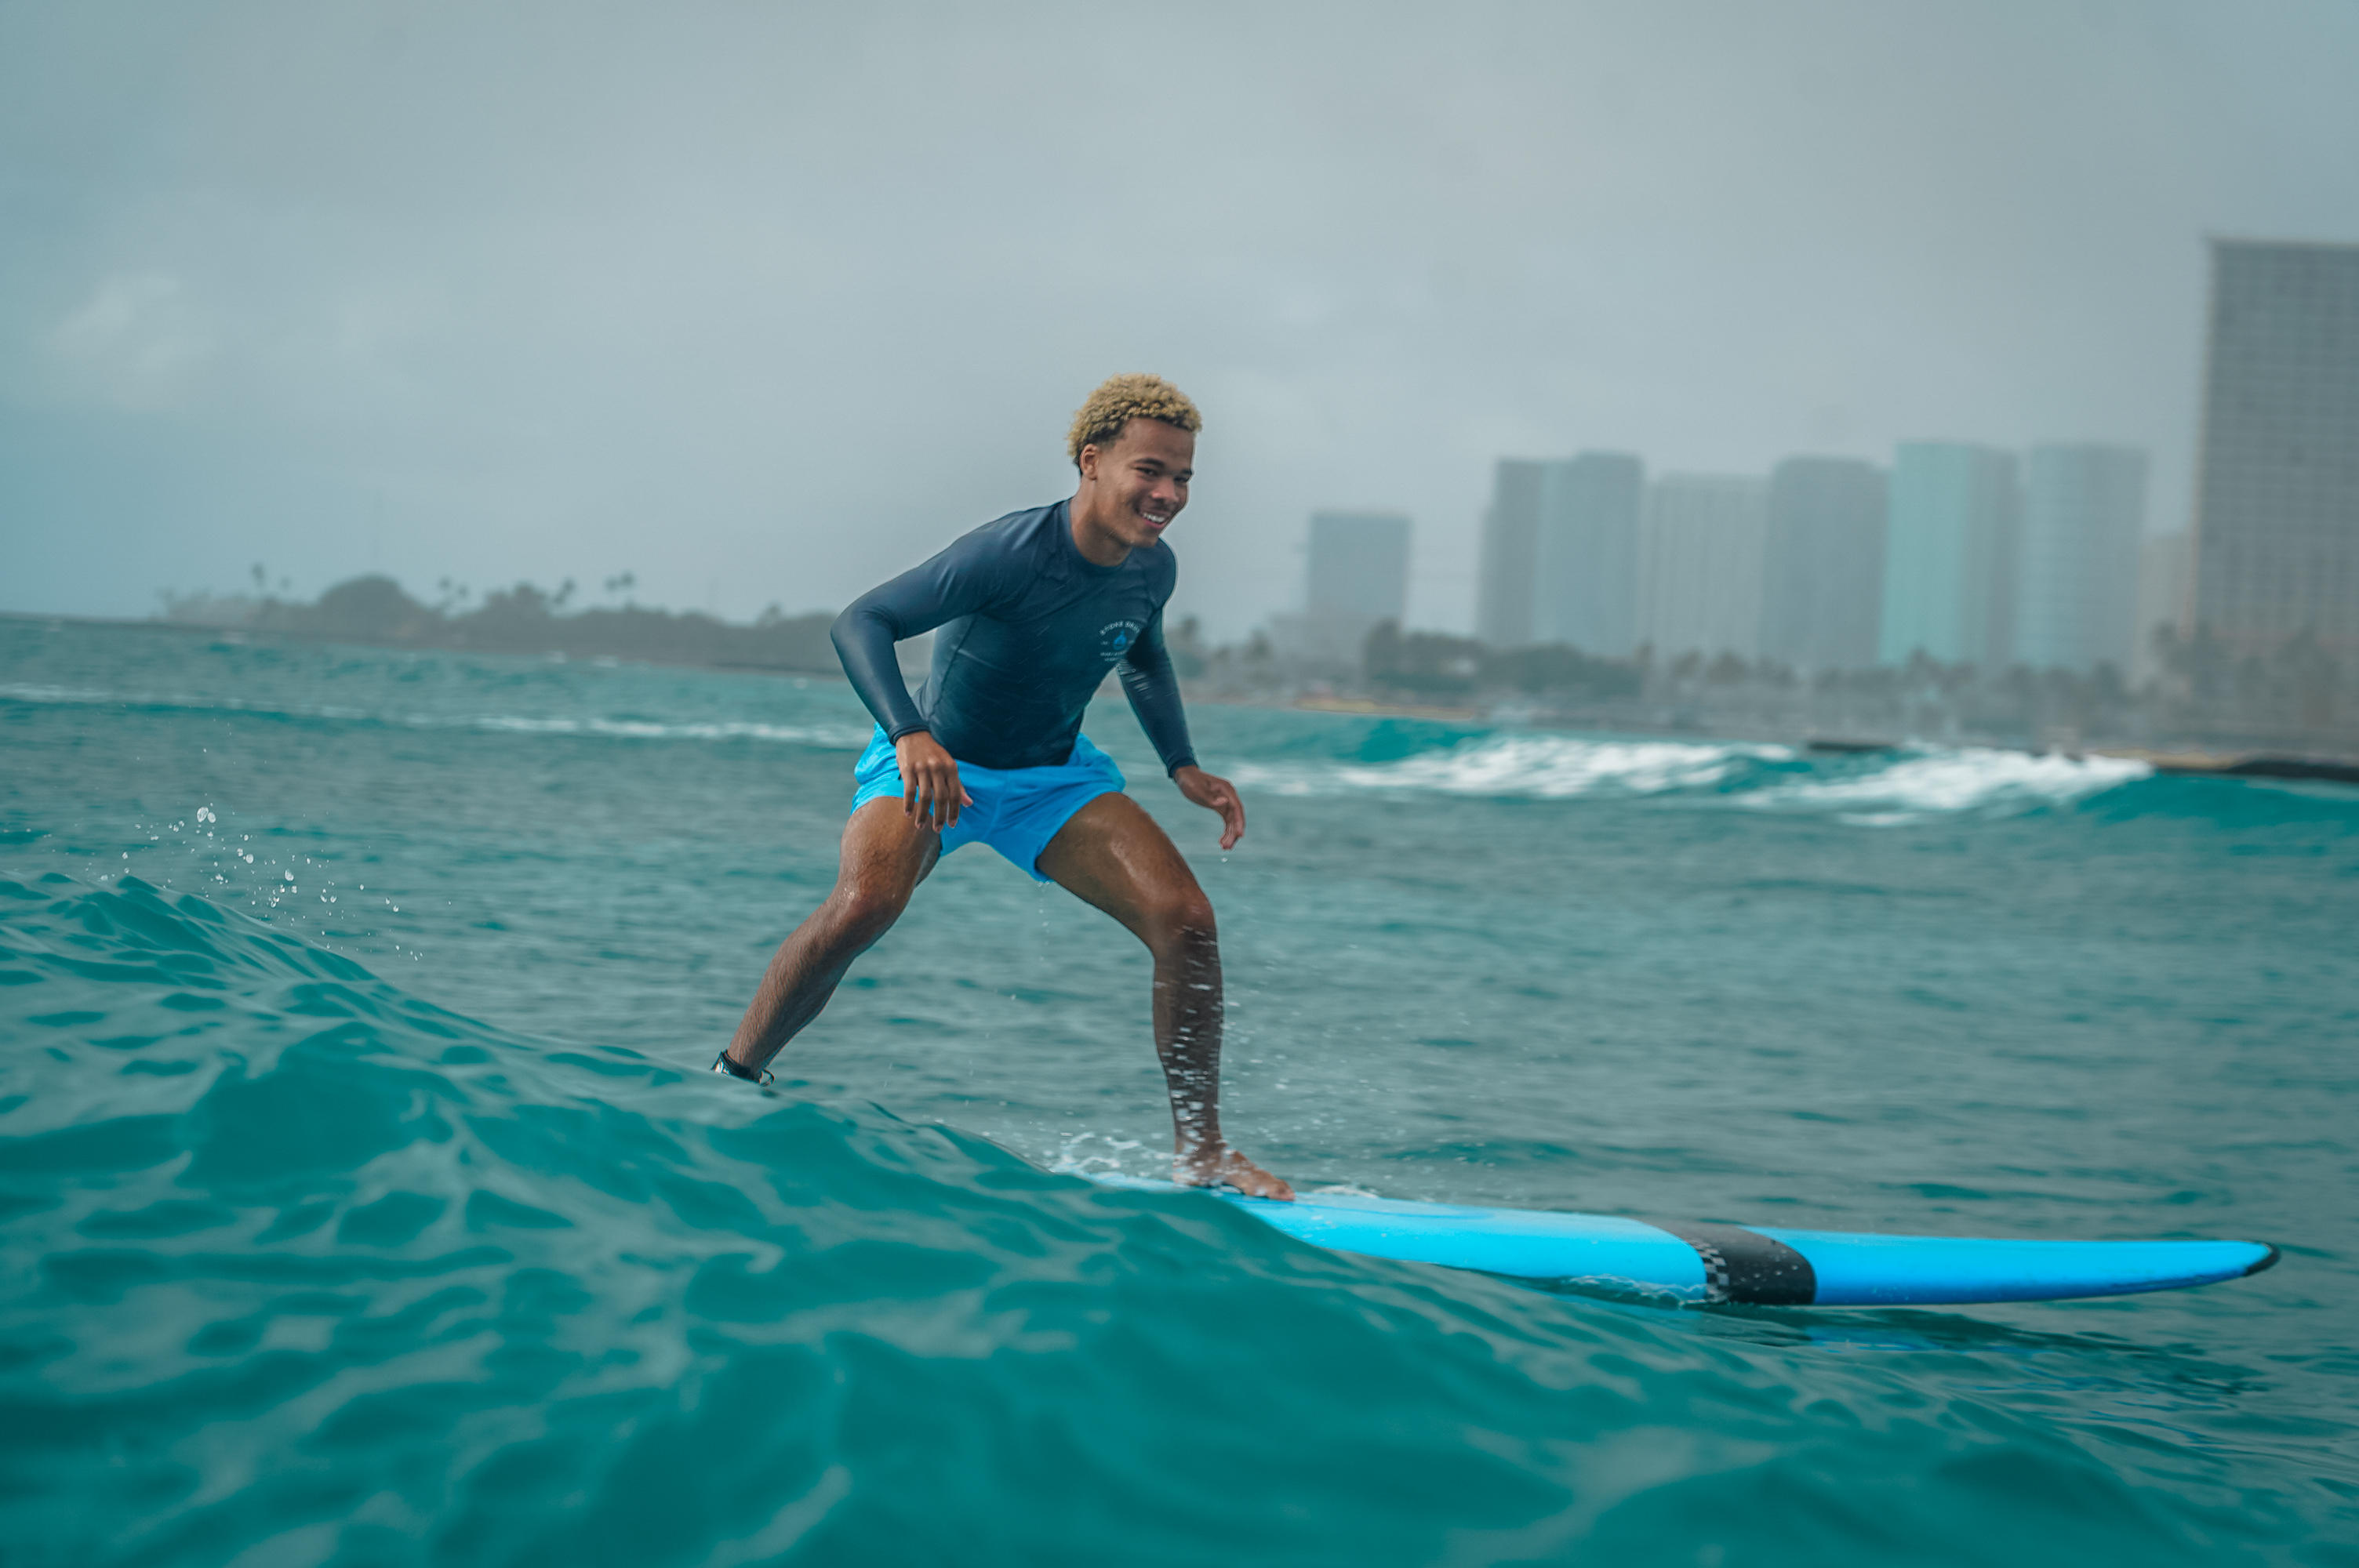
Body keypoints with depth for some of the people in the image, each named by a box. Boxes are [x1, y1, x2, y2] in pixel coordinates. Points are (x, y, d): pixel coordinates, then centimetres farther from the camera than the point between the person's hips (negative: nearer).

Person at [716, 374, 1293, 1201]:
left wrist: (1184, 768, 5)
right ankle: (732, 1079, -12)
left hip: (1055, 776, 6)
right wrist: (910, 735, -44)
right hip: (933, 762, -5)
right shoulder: (1010, 552, -28)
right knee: (866, 904, -34)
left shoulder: (1153, 569, -7)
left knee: (1187, 922, -12)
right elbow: (862, 622, -29)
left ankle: (1199, 1151, 0)